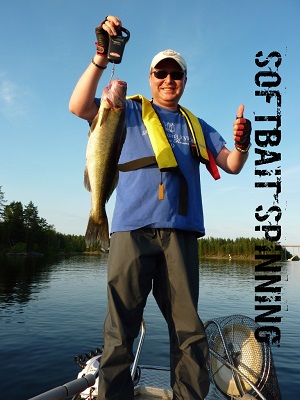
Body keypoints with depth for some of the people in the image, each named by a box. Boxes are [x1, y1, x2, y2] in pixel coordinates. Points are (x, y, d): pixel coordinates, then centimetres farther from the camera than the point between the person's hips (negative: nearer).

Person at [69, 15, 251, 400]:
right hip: (132, 228, -2)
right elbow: (79, 106, 2)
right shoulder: (130, 111, 16)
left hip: (180, 231, 3)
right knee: (120, 328, 0)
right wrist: (101, 59, -10)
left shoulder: (197, 126, 24)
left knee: (189, 328, 4)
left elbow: (232, 165, 16)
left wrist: (241, 144, -6)